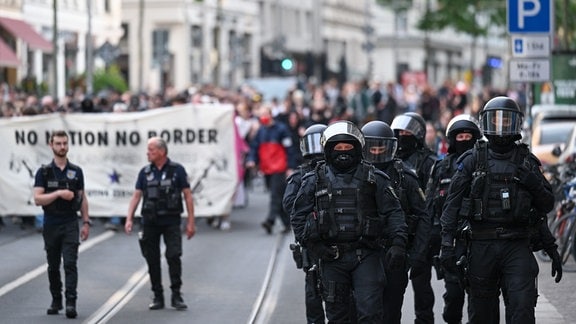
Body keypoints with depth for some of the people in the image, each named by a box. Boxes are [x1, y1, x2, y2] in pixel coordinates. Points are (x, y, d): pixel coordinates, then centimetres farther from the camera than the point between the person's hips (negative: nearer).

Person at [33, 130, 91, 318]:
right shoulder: (44, 172, 0)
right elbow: (38, 199, -8)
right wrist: (58, 193, -21)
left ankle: (71, 303, -18)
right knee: (53, 266, 10)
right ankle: (56, 301, 23)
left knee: (70, 264, -12)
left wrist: (86, 222, 6)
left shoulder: (76, 172, 6)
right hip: (51, 225, 1)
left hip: (70, 225, 0)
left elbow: (82, 198, 11)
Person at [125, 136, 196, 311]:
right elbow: (136, 196, 7)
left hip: (171, 221, -3)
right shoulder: (145, 172, 7)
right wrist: (129, 219, -4)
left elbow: (187, 196, -1)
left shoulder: (177, 170, -2)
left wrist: (191, 222, -5)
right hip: (150, 222, 3)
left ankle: (176, 295, -5)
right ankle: (158, 297, 13)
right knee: (152, 260, 4)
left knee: (174, 256, -12)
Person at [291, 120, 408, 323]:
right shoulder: (315, 181, 7)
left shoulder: (374, 179, 5)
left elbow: (393, 213, 3)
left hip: (366, 256, -1)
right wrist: (312, 245, -5)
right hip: (331, 257, 1)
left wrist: (398, 243, -11)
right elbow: (298, 217, 9)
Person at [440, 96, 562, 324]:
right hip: (482, 245, 0)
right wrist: (447, 243, -7)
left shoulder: (527, 161, 9)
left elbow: (547, 205, 12)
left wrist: (534, 185, -9)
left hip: (517, 246, 0)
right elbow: (452, 204, 2)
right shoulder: (472, 160, 5)